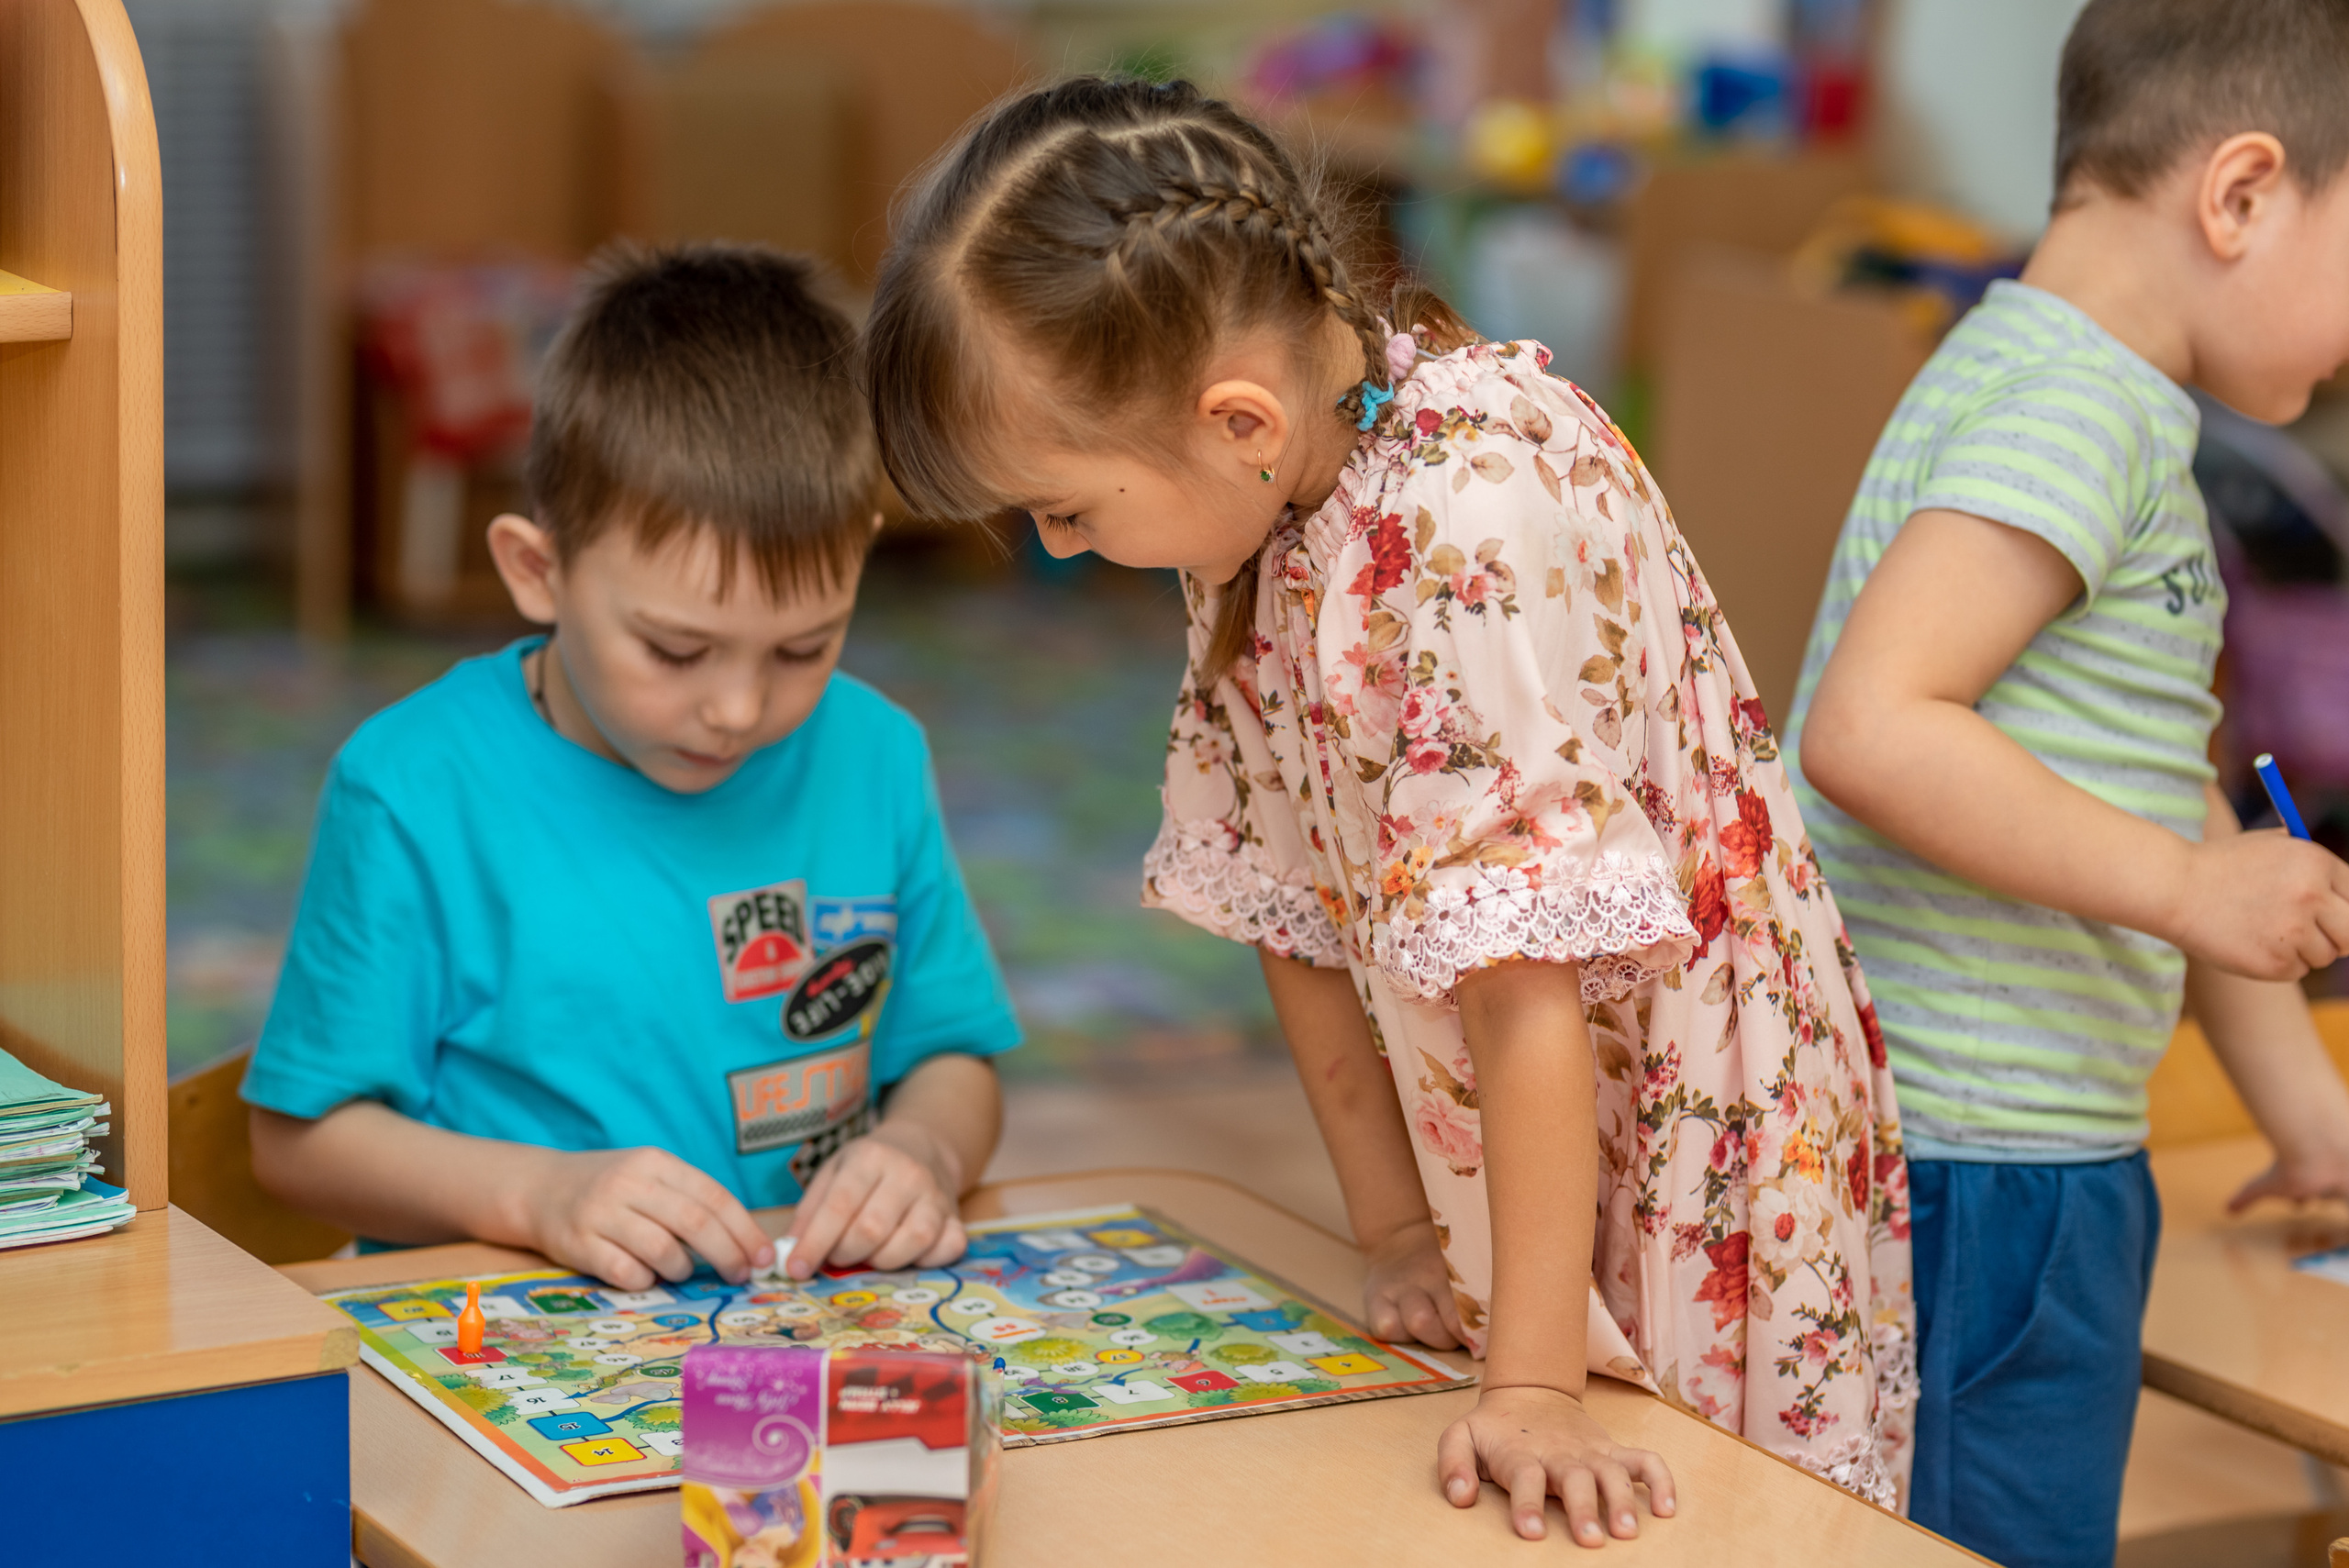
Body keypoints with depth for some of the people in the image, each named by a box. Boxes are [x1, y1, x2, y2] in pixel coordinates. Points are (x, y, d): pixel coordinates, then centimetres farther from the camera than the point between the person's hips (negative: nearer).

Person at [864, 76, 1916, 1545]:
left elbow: (1525, 969, -32)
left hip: (1699, 1189, -7)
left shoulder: (1478, 510, -29)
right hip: (1490, 1197, 7)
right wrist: (1397, 1238, -1)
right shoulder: (1258, 502, -3)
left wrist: (1536, 1390, -33)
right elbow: (1297, 904, 2)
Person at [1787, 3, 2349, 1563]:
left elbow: (2163, 797, 22)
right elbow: (1868, 730, -29)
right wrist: (2186, 887, -26)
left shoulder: (2114, 412, 17)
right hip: (1984, 1179, -10)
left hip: (2034, 1155, 10)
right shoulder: (2074, 412, -17)